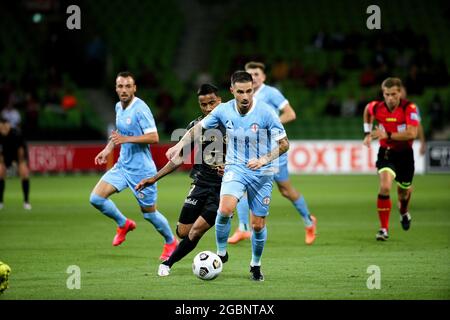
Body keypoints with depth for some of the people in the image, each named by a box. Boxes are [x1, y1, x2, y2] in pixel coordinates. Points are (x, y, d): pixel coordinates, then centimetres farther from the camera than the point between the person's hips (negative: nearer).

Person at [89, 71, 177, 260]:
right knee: (96, 198, -5)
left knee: (149, 213, 4)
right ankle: (124, 224, 19)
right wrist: (108, 149, 14)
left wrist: (126, 139, -30)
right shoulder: (119, 107, 7)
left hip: (141, 170, -7)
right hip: (122, 165, 7)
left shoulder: (140, 109, -18)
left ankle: (171, 243, 29)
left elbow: (154, 138, -24)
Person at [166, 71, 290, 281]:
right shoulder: (224, 110, -8)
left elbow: (284, 143, -12)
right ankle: (221, 253, -3)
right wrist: (180, 145, 2)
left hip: (261, 173, -1)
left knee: (258, 224, 3)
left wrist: (264, 159, -25)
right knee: (225, 209, -26)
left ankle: (256, 265, 28)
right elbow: (198, 128, 10)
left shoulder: (265, 112, -17)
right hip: (235, 168, 1)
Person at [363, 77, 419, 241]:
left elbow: (412, 133, -30)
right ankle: (384, 229, -14)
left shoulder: (409, 108, -21)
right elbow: (367, 110, 13)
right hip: (386, 153, 0)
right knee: (385, 186, -23)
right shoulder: (377, 107, -13)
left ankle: (404, 213, 55)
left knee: (404, 190, 19)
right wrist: (368, 133, 7)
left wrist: (388, 135, -35)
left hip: (405, 153, 0)